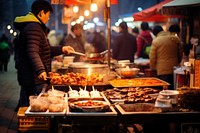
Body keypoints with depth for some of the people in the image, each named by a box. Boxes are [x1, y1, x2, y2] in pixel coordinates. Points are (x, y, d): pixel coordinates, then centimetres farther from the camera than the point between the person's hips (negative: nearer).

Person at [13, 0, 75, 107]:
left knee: (25, 106, 14)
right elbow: (32, 52, -28)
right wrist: (40, 70, -38)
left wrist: (61, 49, 24)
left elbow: (44, 51, 28)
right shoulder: (34, 27, -14)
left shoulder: (35, 27, 20)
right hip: (34, 78, -11)